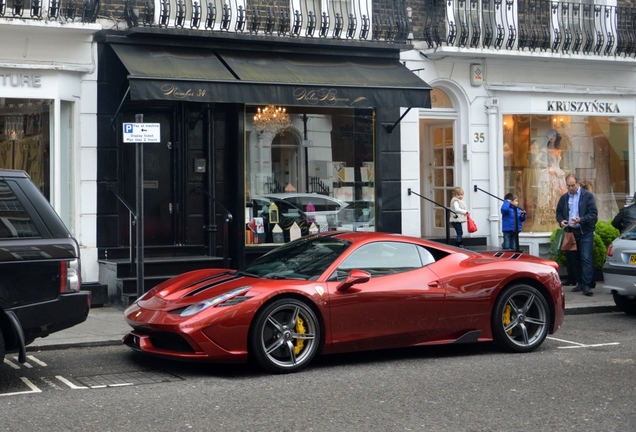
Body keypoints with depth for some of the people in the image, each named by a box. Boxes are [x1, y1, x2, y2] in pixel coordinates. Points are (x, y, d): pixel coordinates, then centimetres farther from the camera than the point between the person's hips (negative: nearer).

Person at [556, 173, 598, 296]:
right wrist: (561, 221, -6)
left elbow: (593, 214, -7)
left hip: (585, 232, -5)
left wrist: (581, 220, -23)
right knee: (574, 260, 9)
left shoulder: (588, 196, -2)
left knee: (586, 259, -11)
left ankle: (587, 285, -12)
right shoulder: (564, 198, 12)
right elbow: (559, 213, 17)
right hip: (570, 232, 5)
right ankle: (580, 283, 19)